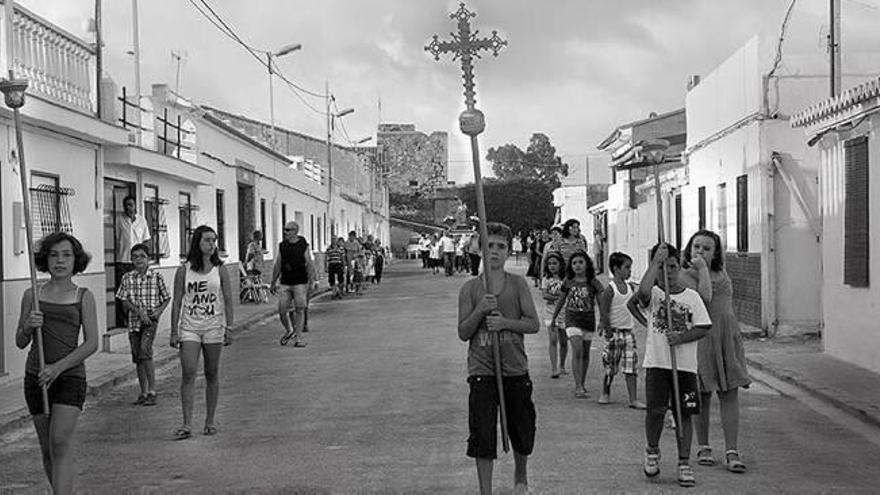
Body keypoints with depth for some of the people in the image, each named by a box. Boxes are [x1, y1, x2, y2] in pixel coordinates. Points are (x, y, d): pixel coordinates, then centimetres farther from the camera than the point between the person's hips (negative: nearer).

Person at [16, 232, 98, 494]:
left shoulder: (83, 296, 0)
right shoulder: (32, 295, 6)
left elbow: (92, 343, -6)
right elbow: (20, 342, 9)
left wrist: (58, 367, -16)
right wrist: (28, 326, -13)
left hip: (70, 376, -3)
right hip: (36, 377, 3)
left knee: (60, 442, -18)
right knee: (47, 449, 10)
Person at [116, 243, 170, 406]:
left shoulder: (156, 277, -1)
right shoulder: (127, 278, 5)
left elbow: (166, 298, 8)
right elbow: (124, 301, 1)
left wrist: (159, 311, -9)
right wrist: (139, 311, -14)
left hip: (150, 320, -4)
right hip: (134, 321, 4)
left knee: (145, 353, -19)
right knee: (137, 358, 7)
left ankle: (152, 391, -14)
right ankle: (143, 393, 17)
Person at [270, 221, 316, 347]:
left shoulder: (303, 246, -2)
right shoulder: (282, 246, 7)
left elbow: (309, 264, -2)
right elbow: (277, 265, 12)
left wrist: (311, 279, -10)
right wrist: (273, 282, 13)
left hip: (300, 283, -3)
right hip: (285, 283, 3)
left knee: (300, 310, -3)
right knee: (282, 310, -2)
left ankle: (297, 338, 4)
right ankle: (289, 330, 25)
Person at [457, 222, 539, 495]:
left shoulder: (517, 284, 1)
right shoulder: (470, 288, 0)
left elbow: (534, 324, -2)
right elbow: (463, 333, -2)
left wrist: (505, 322, -16)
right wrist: (480, 311, -18)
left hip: (515, 370, 1)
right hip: (482, 371, -1)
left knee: (522, 431, 14)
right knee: (482, 436, -4)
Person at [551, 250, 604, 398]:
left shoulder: (593, 282, -3)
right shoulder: (568, 282, 1)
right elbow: (561, 300, 14)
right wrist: (553, 318, 20)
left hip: (589, 319, 1)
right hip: (572, 319, -1)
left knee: (585, 353, 11)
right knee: (577, 351, -14)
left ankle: (582, 384, 28)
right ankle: (578, 387, -16)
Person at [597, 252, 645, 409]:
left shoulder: (629, 288, 7)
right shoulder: (610, 289, -13)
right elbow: (604, 314, -13)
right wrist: (608, 331, -14)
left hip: (628, 331, 5)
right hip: (615, 332, -5)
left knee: (631, 367, 0)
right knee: (610, 367, 7)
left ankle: (633, 399, 0)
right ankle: (605, 394, 27)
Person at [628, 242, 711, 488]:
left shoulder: (692, 296, 5)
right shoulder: (653, 293, 0)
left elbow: (703, 328, 1)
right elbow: (642, 291, -25)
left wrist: (681, 337, -16)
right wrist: (656, 261, -20)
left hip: (685, 364, 2)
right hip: (657, 362, -2)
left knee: (684, 413, 4)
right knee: (656, 410, -10)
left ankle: (684, 463, 14)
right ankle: (652, 450, 18)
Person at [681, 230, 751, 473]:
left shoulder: (721, 273, 14)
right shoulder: (684, 276, -5)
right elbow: (703, 297, -22)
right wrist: (701, 269, -15)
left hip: (726, 337, 4)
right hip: (699, 339, -4)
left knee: (730, 394, -2)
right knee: (702, 395, 6)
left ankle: (731, 451, -2)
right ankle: (703, 447, 20)